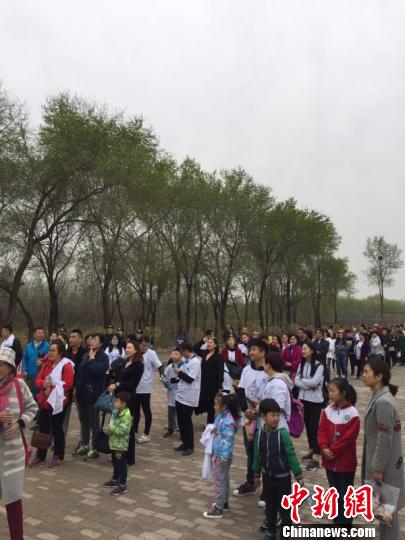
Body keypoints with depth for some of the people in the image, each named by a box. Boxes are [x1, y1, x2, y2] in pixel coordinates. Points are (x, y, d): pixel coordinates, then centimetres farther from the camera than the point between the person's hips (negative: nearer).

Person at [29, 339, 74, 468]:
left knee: (56, 429, 4)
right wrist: (44, 384, -15)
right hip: (44, 401, 7)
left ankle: (58, 456, 18)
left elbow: (67, 384, -20)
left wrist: (52, 388, -19)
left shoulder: (66, 365, -12)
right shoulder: (47, 364, 12)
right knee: (43, 428, 13)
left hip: (57, 402, -7)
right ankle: (40, 456, 25)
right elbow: (38, 379, 7)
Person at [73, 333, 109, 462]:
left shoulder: (103, 357, -9)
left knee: (94, 422, 2)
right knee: (83, 421, 17)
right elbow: (79, 371, 14)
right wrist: (77, 388, 8)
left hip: (93, 393, -7)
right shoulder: (86, 355, 10)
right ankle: (84, 445, 31)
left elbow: (97, 371, -24)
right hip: (82, 392, 7)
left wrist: (92, 359, -12)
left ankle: (94, 449, 11)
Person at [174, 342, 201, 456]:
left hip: (189, 398, -9)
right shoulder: (186, 360, 10)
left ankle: (190, 446, 13)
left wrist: (178, 372, -13)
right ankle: (184, 443, 28)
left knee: (187, 422, 0)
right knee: (181, 421, 15)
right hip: (180, 396, 9)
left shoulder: (195, 362, -18)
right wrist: (175, 363, 8)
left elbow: (190, 379, -23)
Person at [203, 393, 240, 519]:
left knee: (219, 481, 2)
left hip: (222, 456, -10)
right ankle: (224, 502, 38)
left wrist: (224, 457, -26)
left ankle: (218, 509, 14)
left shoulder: (228, 421, -27)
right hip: (217, 454, 10)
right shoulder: (221, 416, 2)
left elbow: (228, 440, -27)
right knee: (223, 479, 22)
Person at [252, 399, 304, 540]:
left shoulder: (282, 433, -19)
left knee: (284, 507, 8)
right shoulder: (259, 434, -8)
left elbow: (291, 456, -12)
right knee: (270, 506, 18)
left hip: (283, 477, -3)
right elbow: (257, 456, 5)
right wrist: (257, 475, 12)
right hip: (267, 477, 4)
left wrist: (298, 476, -9)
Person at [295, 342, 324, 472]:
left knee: (315, 426, -4)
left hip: (315, 400, -6)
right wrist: (309, 386, -14)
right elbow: (296, 381, -2)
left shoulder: (318, 366, -12)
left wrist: (302, 380, -7)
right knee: (308, 425, 15)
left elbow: (314, 382, -21)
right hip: (303, 399, 6)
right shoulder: (301, 365, 6)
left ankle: (315, 458, -1)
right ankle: (312, 450, 30)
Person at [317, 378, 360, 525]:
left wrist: (333, 450, -18)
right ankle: (338, 521, 34)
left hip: (346, 462, -5)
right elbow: (322, 431, -1)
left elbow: (349, 437, -19)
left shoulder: (352, 413, -17)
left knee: (345, 494, 8)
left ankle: (345, 523, 21)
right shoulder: (327, 411, 0)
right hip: (329, 460, 6)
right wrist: (324, 448, -15)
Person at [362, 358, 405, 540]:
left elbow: (385, 439, -24)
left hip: (385, 464, -9)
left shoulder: (384, 402, -26)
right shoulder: (378, 397, 3)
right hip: (378, 460, 9)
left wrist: (378, 468, -18)